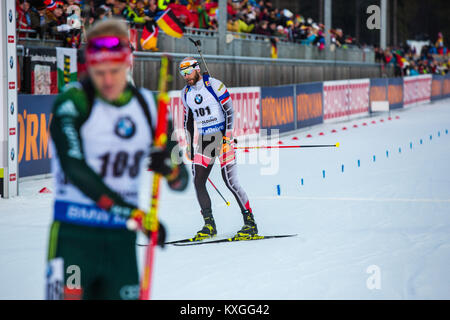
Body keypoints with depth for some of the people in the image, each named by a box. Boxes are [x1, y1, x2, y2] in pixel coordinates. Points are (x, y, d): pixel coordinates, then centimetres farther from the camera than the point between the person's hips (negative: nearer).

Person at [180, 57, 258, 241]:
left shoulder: (214, 86, -9)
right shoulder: (186, 93, 10)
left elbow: (230, 111, -9)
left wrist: (227, 137, -17)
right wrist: (190, 146, 16)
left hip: (222, 136, -6)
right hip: (204, 139, 6)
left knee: (230, 181, -12)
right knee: (198, 182, -5)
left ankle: (250, 224, -4)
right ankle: (209, 226, 3)